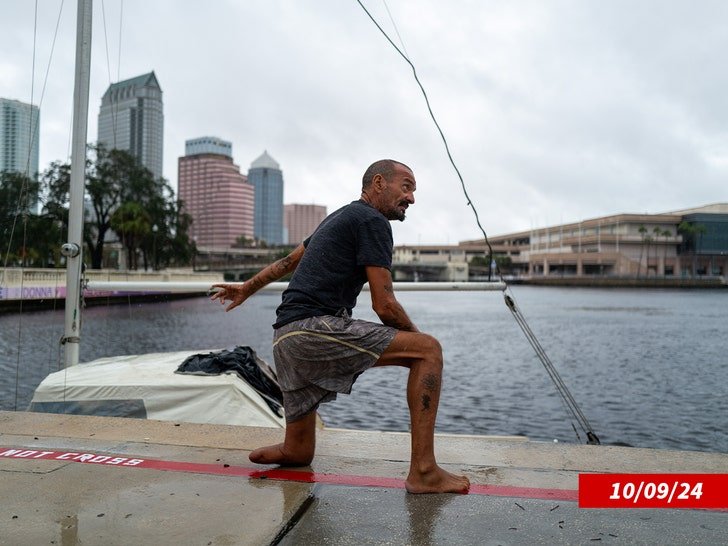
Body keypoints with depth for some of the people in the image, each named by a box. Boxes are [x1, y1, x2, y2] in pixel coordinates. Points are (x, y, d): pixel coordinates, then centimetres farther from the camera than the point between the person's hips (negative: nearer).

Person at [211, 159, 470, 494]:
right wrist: (415, 336, 9)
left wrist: (247, 289, 50)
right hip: (314, 328, -10)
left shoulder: (339, 217, 26)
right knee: (428, 350, -12)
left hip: (285, 340, 10)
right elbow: (384, 306, -9)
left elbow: (290, 260, 38)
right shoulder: (373, 221, -4)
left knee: (298, 454, 18)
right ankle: (423, 472, -16)